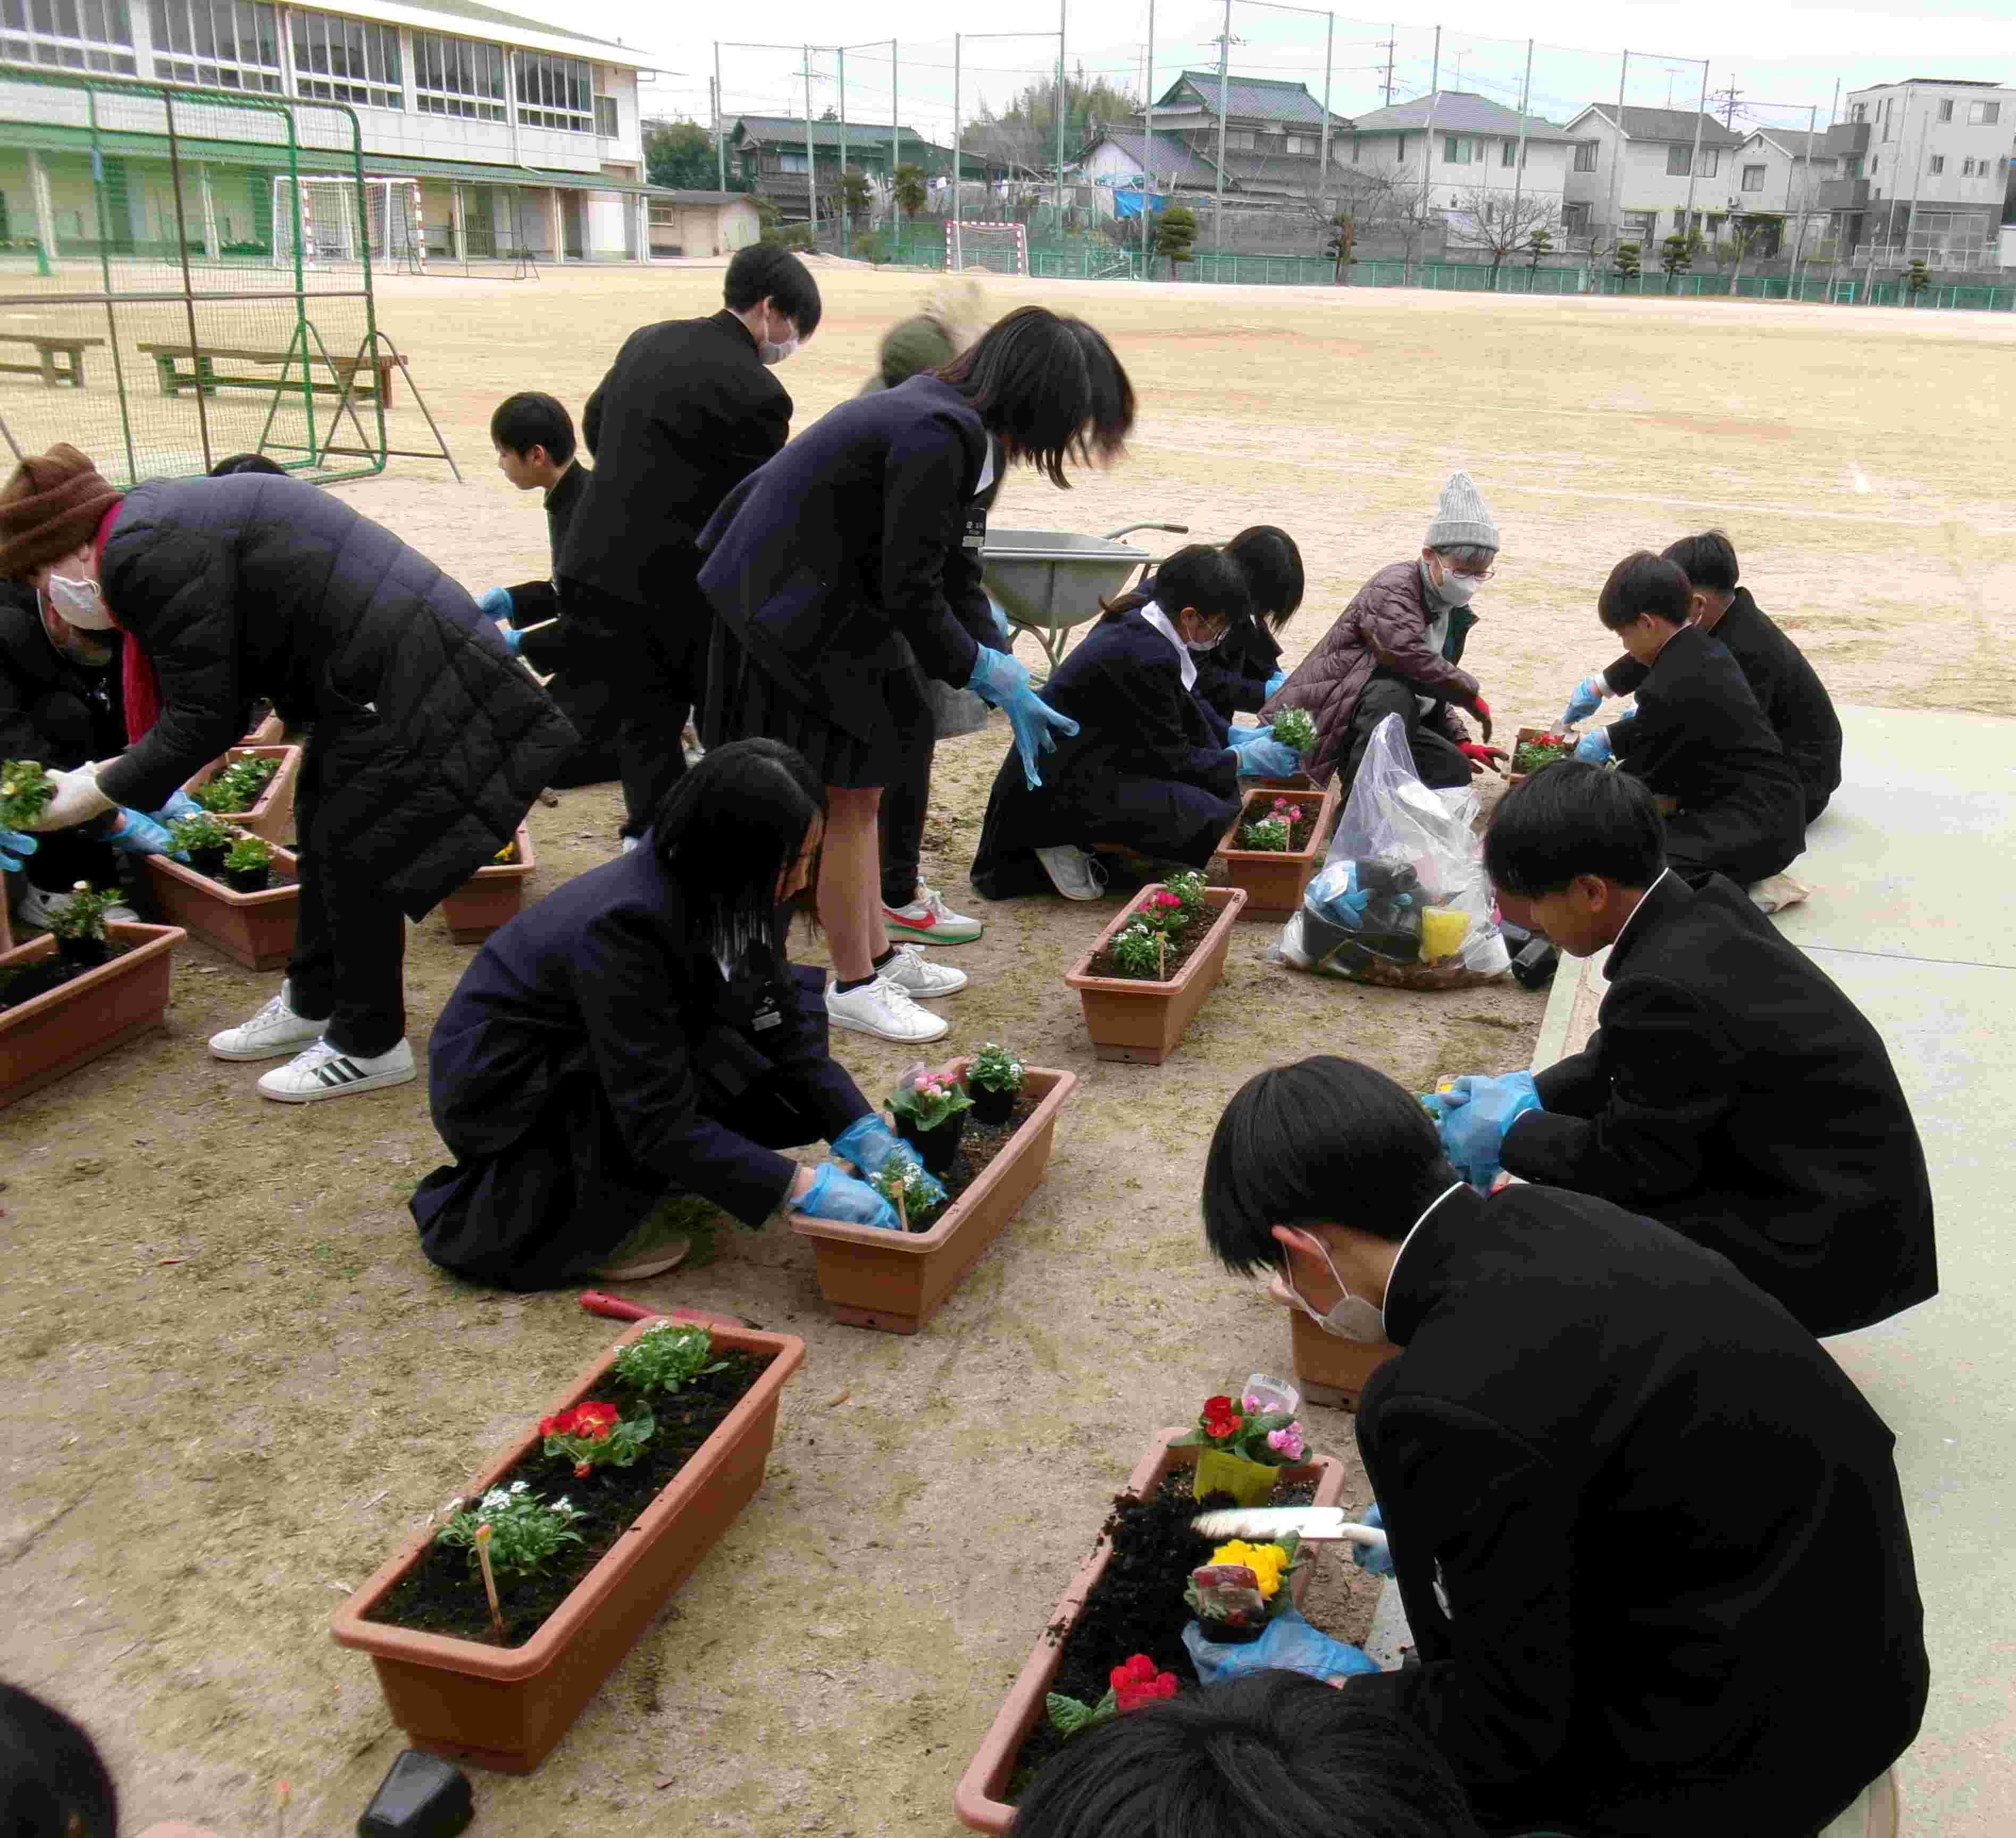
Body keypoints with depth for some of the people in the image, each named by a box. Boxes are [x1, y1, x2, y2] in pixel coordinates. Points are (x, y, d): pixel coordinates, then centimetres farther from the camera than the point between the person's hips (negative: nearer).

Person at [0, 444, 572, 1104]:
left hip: (401, 682, -11)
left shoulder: (145, 555, -16)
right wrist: (117, 774, 18)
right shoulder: (165, 520, 16)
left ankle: (370, 1046, 15)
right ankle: (312, 1005, 35)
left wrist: (102, 790, -3)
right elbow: (219, 696, 20)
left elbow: (203, 717, -15)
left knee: (352, 851, 0)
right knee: (324, 827, 20)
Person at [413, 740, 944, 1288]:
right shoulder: (627, 925, -35)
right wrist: (802, 1186, -33)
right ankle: (581, 1216, -9)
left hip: (580, 1055, 8)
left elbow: (783, 1019, -3)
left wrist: (863, 1130, -14)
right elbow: (661, 1122, -33)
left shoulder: (716, 891, -12)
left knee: (797, 994, 0)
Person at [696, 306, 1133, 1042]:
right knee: (848, 795, -1)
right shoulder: (937, 437, -24)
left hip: (834, 606, 10)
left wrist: (1007, 679, 5)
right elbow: (911, 590, -23)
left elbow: (955, 573, 10)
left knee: (859, 789, 17)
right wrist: (990, 675, -11)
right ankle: (853, 985, 12)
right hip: (790, 614, -10)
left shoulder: (965, 429, 7)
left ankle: (878, 955, 30)